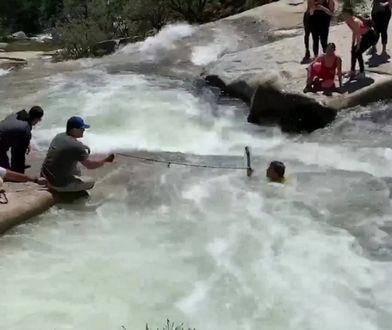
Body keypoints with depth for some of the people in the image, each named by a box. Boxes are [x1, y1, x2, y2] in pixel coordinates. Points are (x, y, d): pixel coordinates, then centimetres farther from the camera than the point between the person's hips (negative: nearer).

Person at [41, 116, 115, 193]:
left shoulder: (59, 136, 3)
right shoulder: (77, 146, -23)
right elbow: (90, 165, -19)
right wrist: (106, 160, -6)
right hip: (59, 184, -8)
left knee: (76, 171, 30)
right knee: (90, 182, 8)